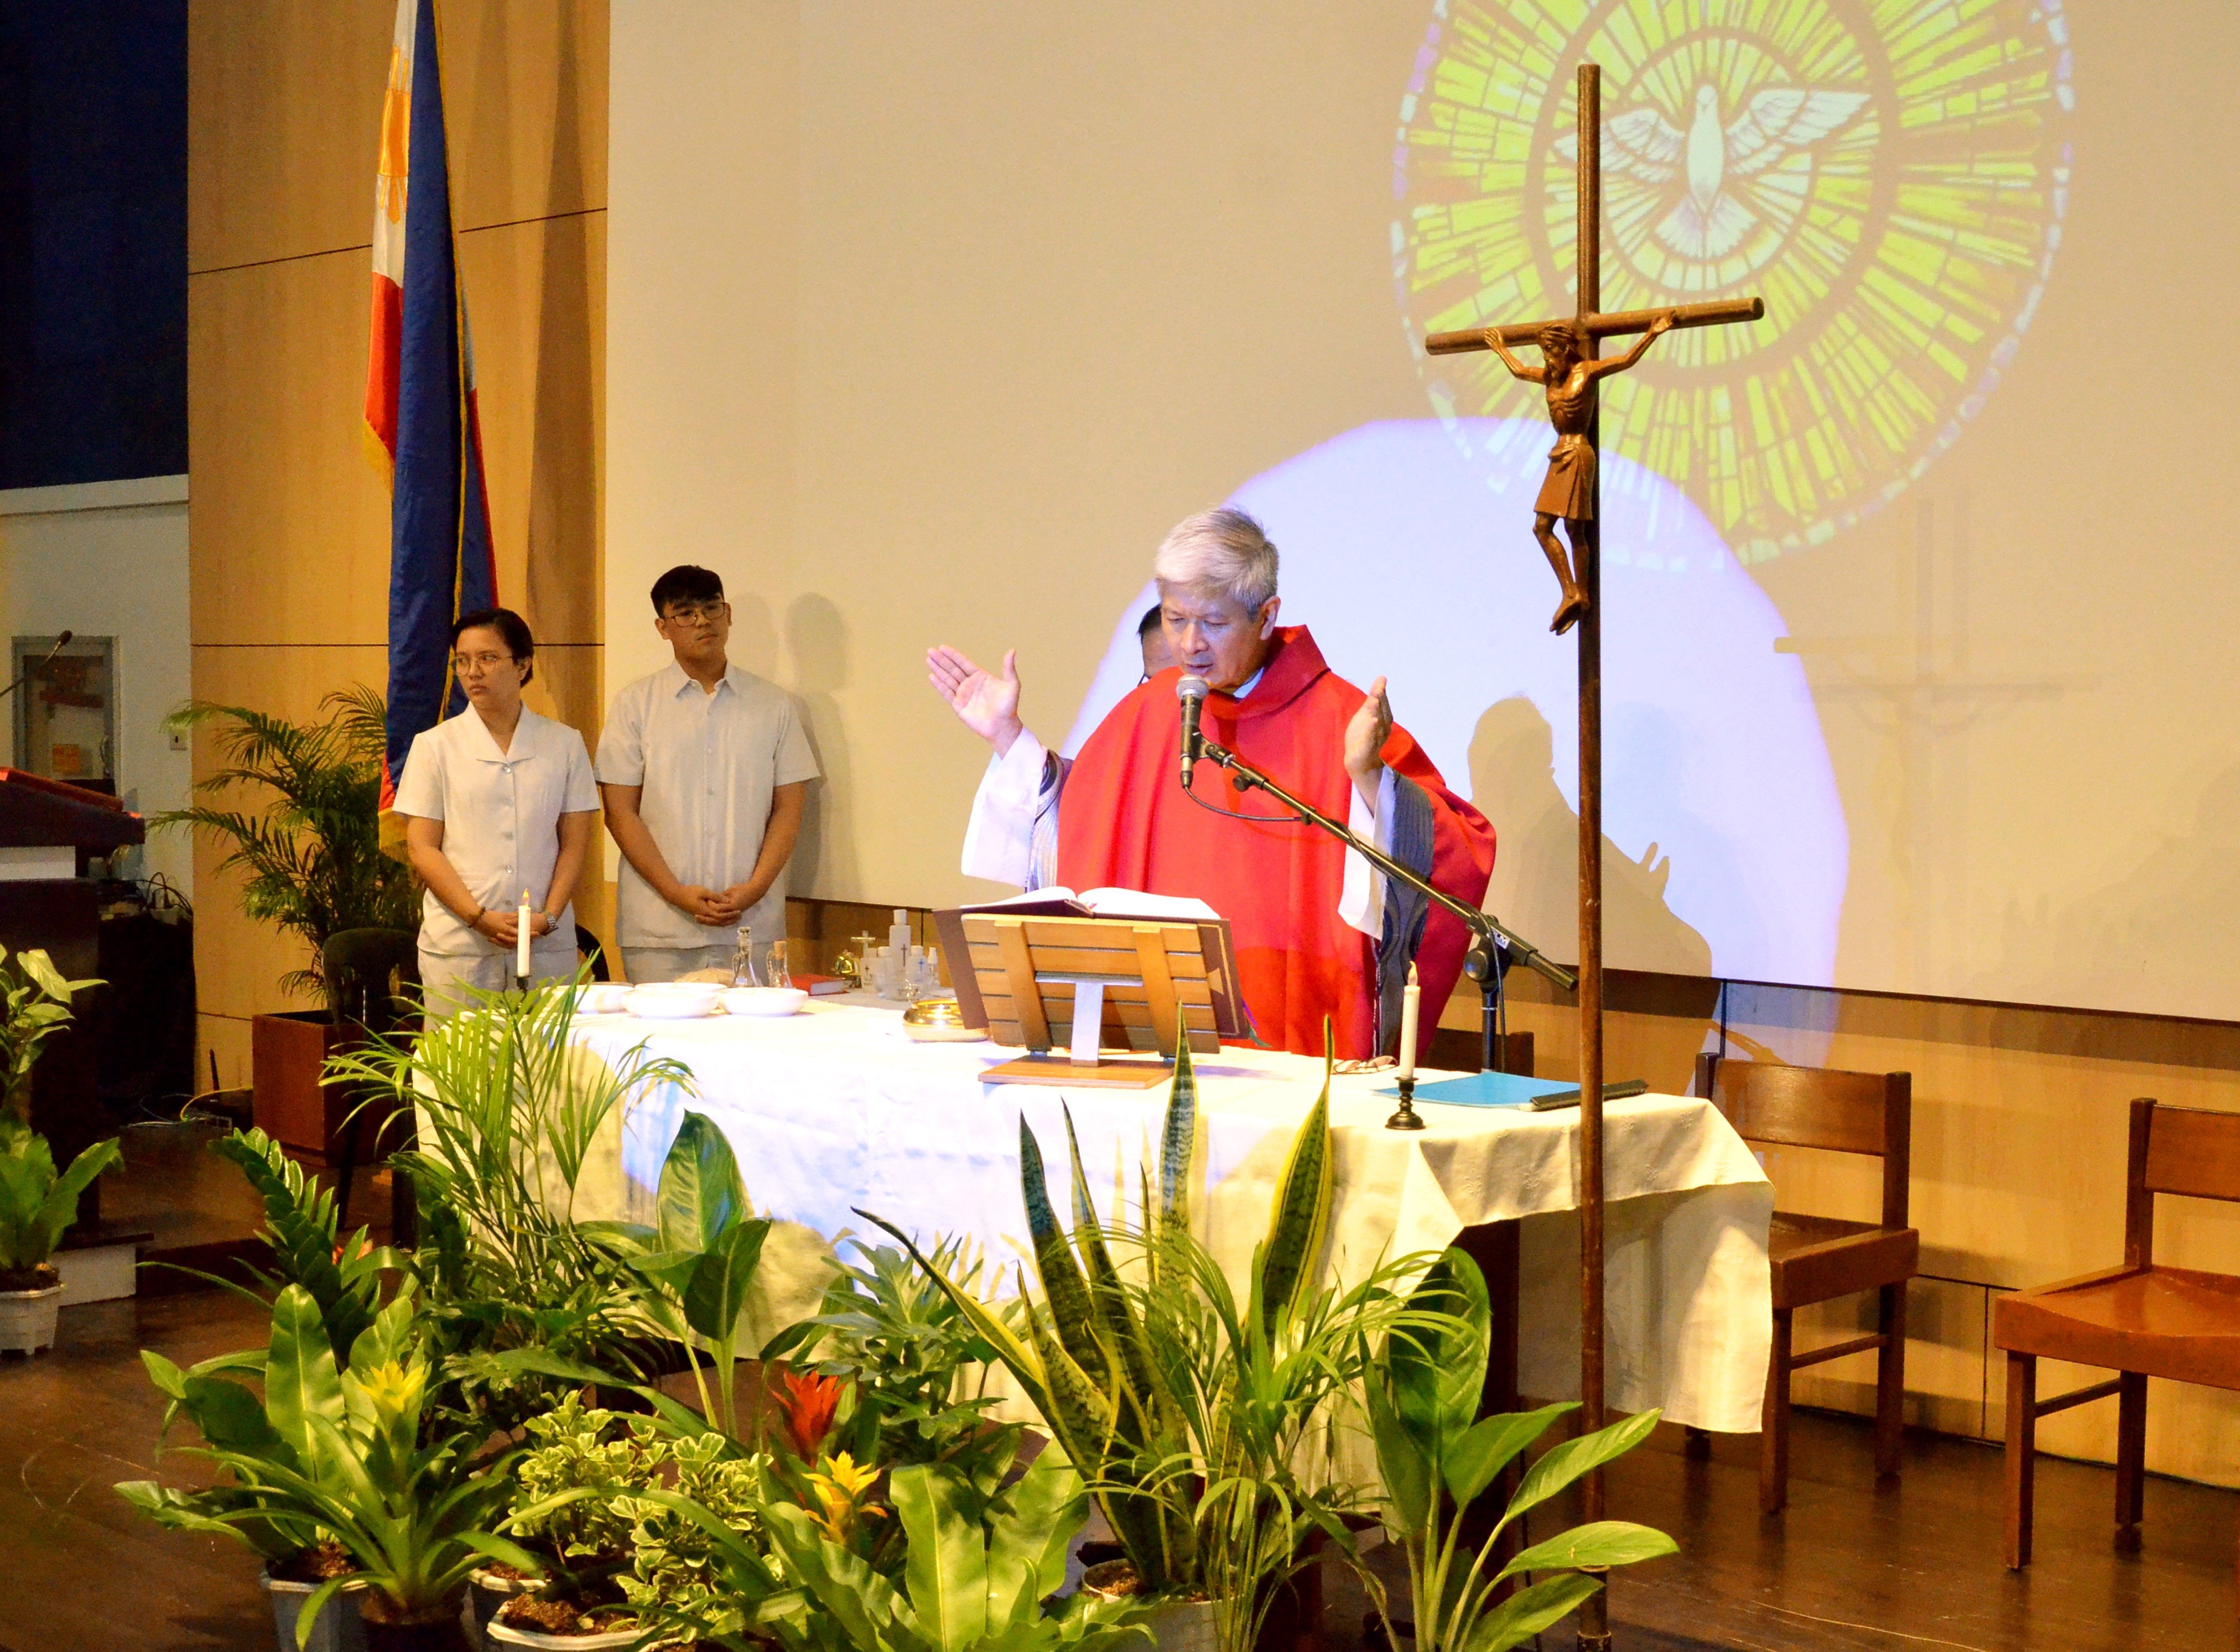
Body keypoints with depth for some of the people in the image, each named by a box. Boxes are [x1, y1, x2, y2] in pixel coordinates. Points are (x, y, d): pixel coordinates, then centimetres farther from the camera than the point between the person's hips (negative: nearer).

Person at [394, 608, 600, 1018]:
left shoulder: (564, 745, 10)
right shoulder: (435, 746, 7)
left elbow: (575, 843, 8)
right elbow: (422, 848, 2)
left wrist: (547, 916, -7)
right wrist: (480, 918, -9)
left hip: (548, 947, 1)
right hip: (458, 947, -1)